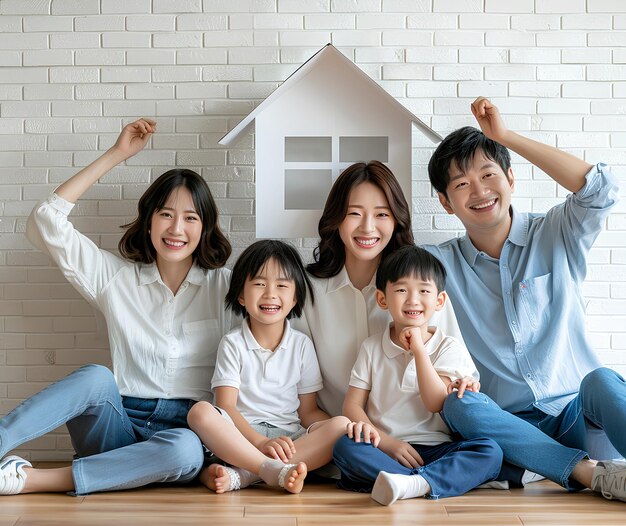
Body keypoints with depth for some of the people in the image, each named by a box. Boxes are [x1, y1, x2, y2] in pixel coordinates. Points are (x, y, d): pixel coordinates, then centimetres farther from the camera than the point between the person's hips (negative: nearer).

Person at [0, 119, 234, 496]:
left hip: (187, 430, 0)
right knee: (96, 377, -33)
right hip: (120, 427, 1)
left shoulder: (225, 285, 8)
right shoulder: (118, 277, 11)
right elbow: (46, 224, 3)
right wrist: (116, 155, 3)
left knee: (186, 451, -37)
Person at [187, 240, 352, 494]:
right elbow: (226, 406, -7)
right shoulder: (233, 343, 4)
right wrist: (262, 443, -24)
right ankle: (280, 473, -39)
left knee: (341, 426, -26)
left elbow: (308, 410, 9)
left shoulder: (301, 344, 11)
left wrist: (341, 428, -13)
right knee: (200, 412, -30)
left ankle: (239, 476, -35)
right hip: (241, 437, -2)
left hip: (290, 440, 2)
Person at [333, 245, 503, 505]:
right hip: (386, 450, 0)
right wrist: (385, 442, -13)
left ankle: (412, 484, -43)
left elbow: (436, 402, -7)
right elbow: (352, 405, 3)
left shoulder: (449, 348, 7)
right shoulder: (372, 347, 10)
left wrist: (418, 349, -11)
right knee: (344, 447, -29)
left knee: (490, 451, -26)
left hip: (435, 449, 0)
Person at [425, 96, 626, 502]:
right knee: (458, 405, -30)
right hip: (513, 426, 2)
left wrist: (506, 136, -10)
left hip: (579, 413, -1)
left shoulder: (556, 238, 4)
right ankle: (592, 473, -34)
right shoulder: (441, 264, 9)